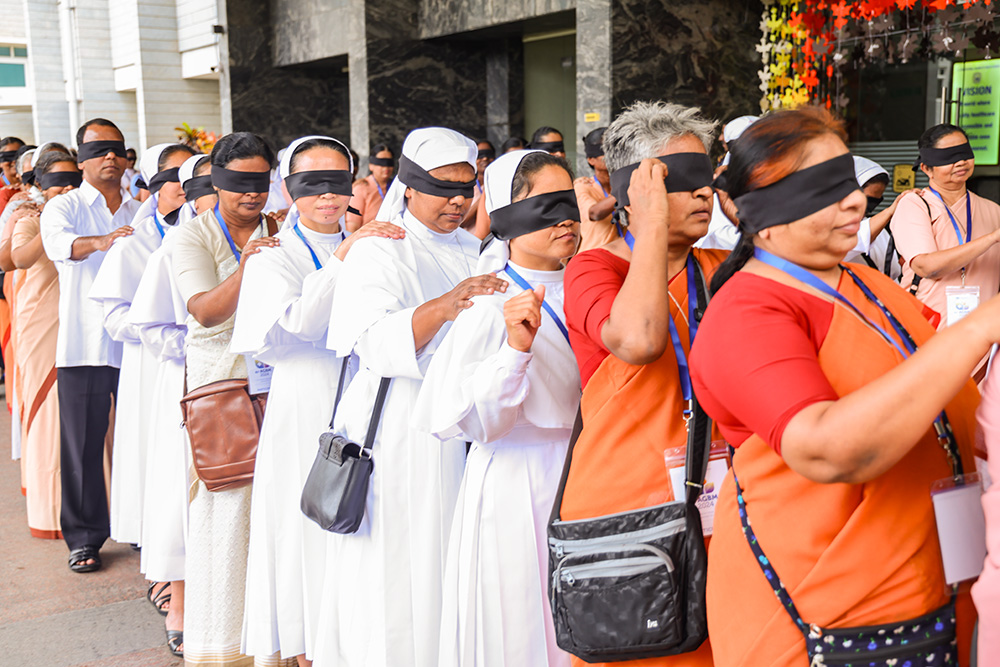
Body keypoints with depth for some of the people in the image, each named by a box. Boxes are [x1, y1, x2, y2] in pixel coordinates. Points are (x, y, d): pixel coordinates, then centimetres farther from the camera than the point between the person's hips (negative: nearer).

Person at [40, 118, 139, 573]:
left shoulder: (140, 213, 15)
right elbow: (57, 241, -21)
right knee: (83, 444, 2)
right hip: (83, 345, -3)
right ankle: (84, 538, 15)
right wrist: (100, 241, -40)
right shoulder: (65, 206, 2)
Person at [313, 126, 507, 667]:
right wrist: (441, 306, -35)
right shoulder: (376, 253, -5)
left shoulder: (471, 251, 16)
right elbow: (377, 344, -22)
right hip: (398, 434, -6)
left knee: (454, 569, 9)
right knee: (399, 572, -2)